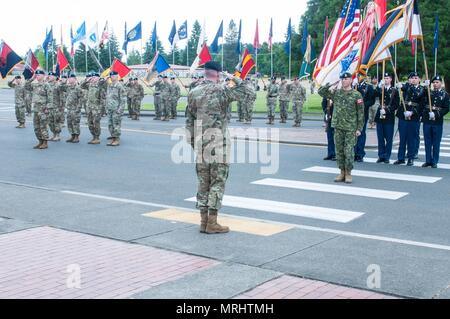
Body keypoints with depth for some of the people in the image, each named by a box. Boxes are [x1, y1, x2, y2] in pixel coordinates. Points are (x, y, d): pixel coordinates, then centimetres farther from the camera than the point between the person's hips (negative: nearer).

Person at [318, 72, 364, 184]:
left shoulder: (356, 95, -3)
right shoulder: (336, 93, 8)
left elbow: (360, 113, -3)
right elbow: (321, 92, 11)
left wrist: (359, 128, -8)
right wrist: (329, 85, -2)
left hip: (351, 128, -4)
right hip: (338, 127, 4)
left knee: (349, 151, -4)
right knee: (339, 151, 8)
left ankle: (348, 173, 7)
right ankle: (342, 172, 18)